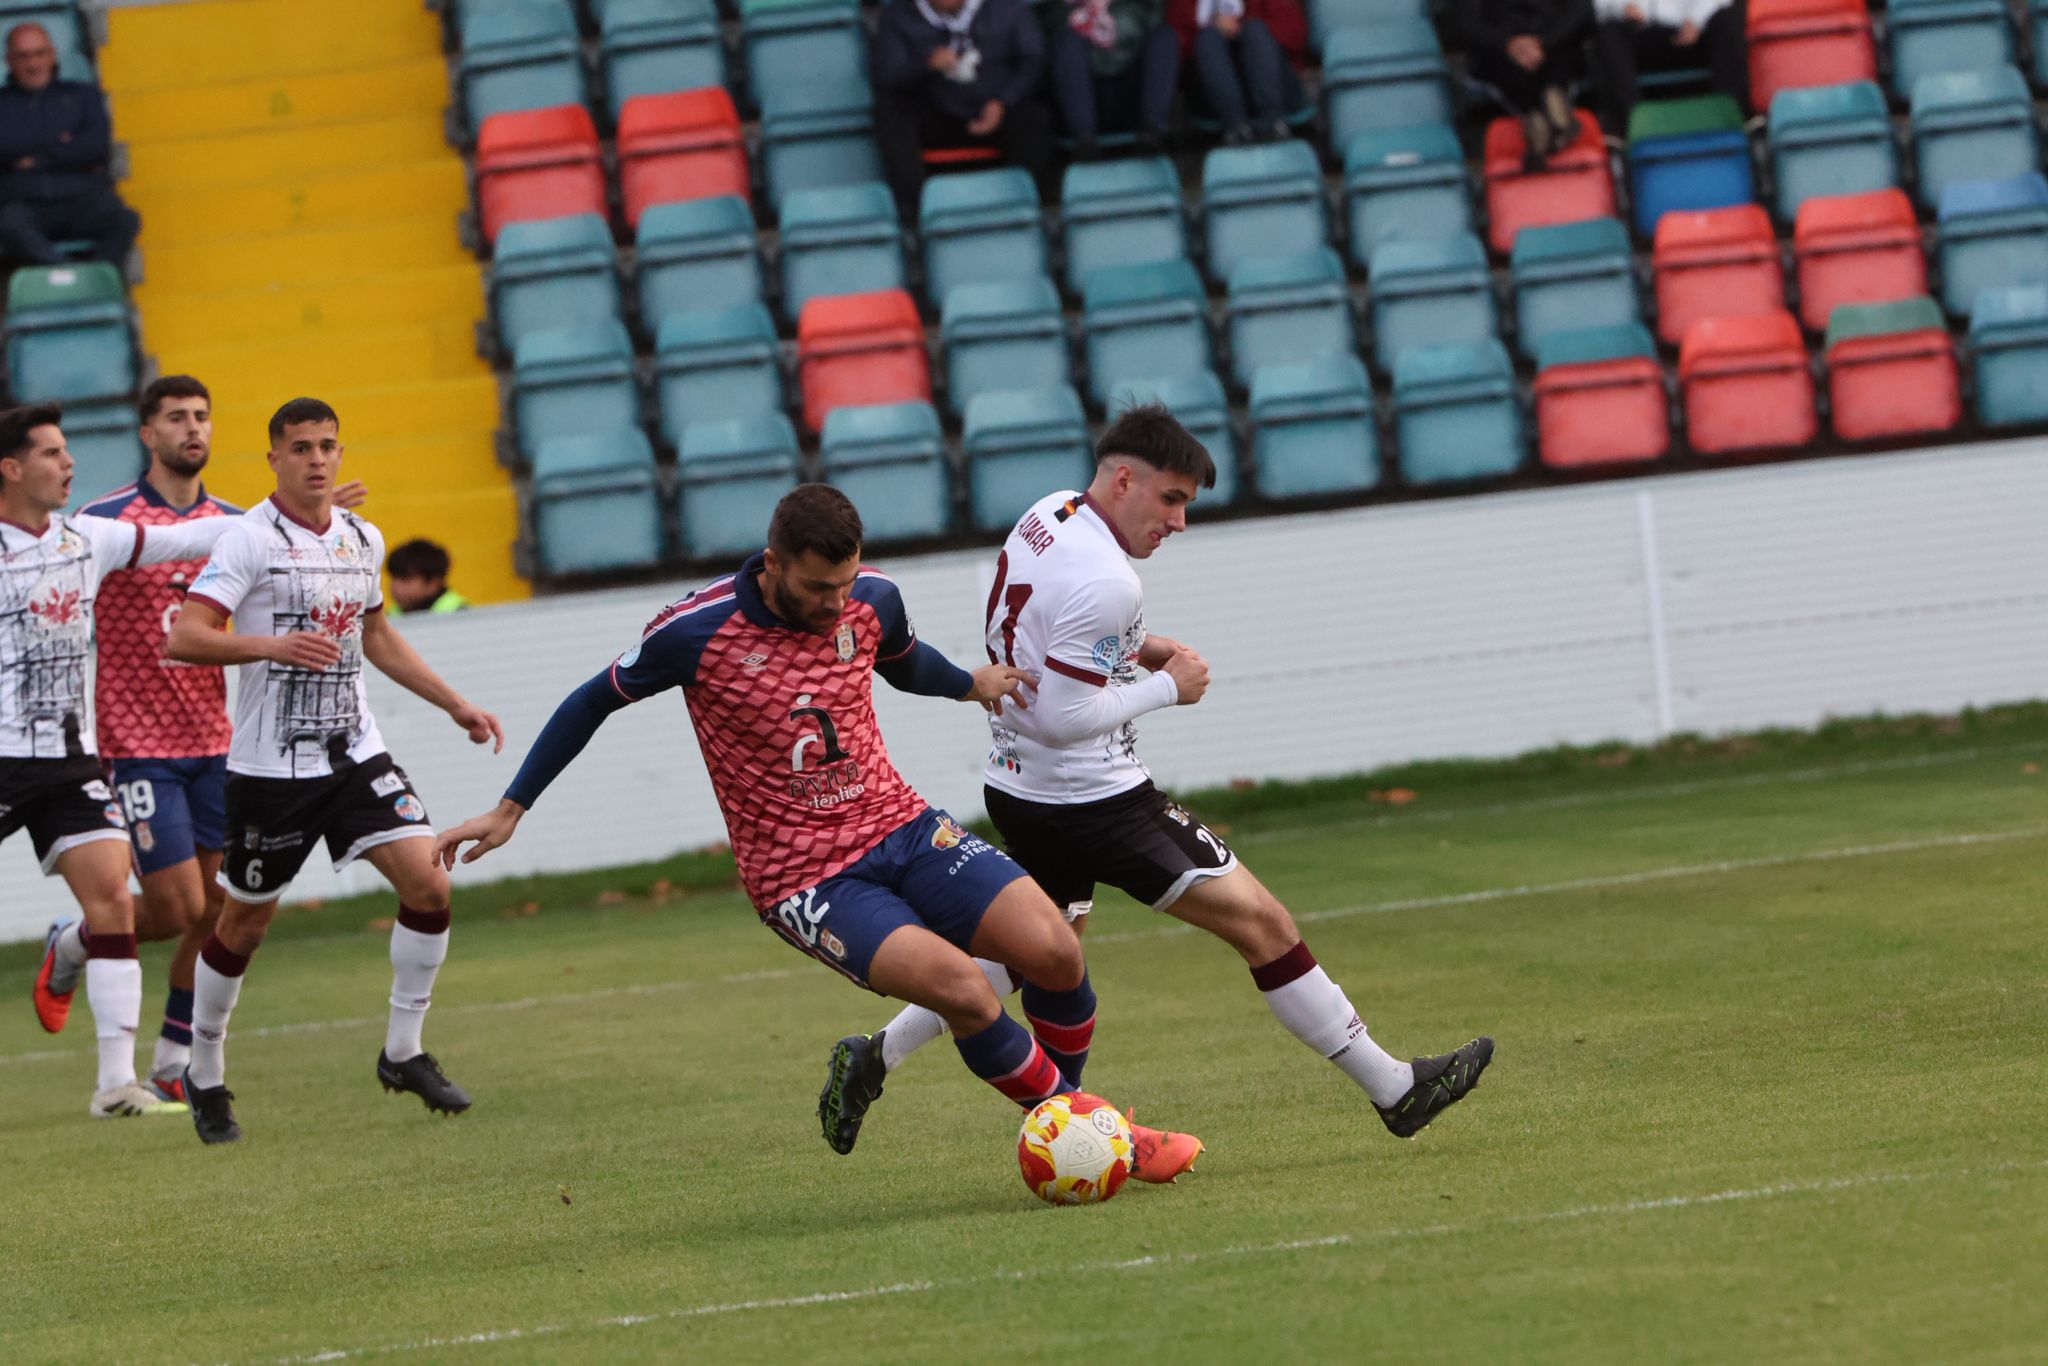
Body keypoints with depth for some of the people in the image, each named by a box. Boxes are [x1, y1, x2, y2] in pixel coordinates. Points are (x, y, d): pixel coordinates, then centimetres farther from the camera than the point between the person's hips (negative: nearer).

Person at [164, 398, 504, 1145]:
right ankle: (205, 1076, 26)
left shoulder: (363, 539, 9)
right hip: (270, 767, -5)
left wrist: (455, 703, 23)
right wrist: (273, 644, -34)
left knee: (428, 883, -11)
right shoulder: (250, 538, -12)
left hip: (355, 753, 5)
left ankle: (402, 1053, 5)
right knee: (245, 924, 6)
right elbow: (183, 637, -20)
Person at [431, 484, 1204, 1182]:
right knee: (960, 987, -27)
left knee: (1052, 950, -16)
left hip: (901, 829, 5)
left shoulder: (873, 600, -3)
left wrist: (972, 684, 6)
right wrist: (509, 811, 6)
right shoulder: (698, 632, -16)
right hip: (804, 882, -5)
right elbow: (593, 703, 2)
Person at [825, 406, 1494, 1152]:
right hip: (1093, 802, -9)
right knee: (1262, 924, -4)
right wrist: (1169, 687, -13)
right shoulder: (1105, 583, -24)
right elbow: (1065, 718, -25)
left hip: (1017, 790, 9)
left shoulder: (1050, 513, 4)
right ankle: (1397, 1090, -1)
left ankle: (873, 1057, 27)